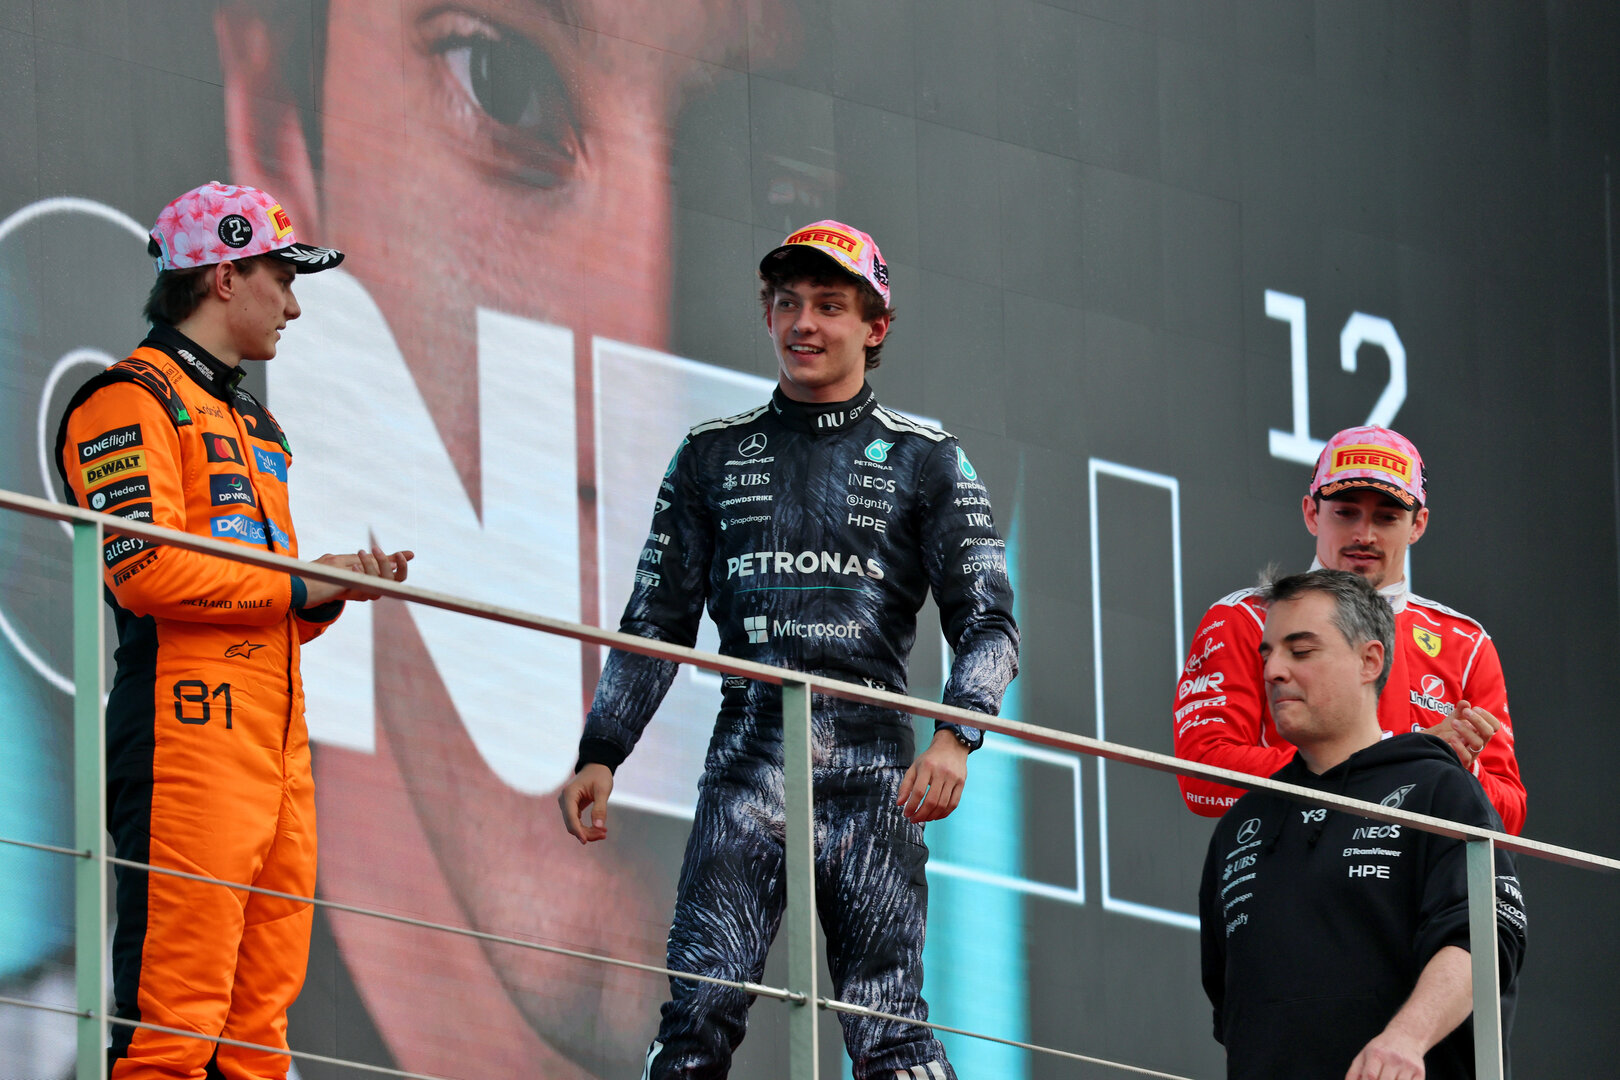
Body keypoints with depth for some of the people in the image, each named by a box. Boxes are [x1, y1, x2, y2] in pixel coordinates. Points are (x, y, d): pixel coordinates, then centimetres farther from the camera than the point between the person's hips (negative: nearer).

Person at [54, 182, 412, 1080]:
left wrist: (329, 594, 7)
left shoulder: (253, 423, 27)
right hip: (187, 736, -9)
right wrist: (296, 585, -10)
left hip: (276, 746, 9)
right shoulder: (134, 401, -3)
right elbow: (144, 569, -16)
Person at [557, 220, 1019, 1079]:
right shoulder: (713, 457, 17)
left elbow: (987, 623, 5)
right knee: (700, 1009, -12)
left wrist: (954, 736, -14)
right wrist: (600, 753, 8)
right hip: (749, 748, 2)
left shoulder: (926, 462, 11)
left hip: (871, 764, -2)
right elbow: (656, 622, 19)